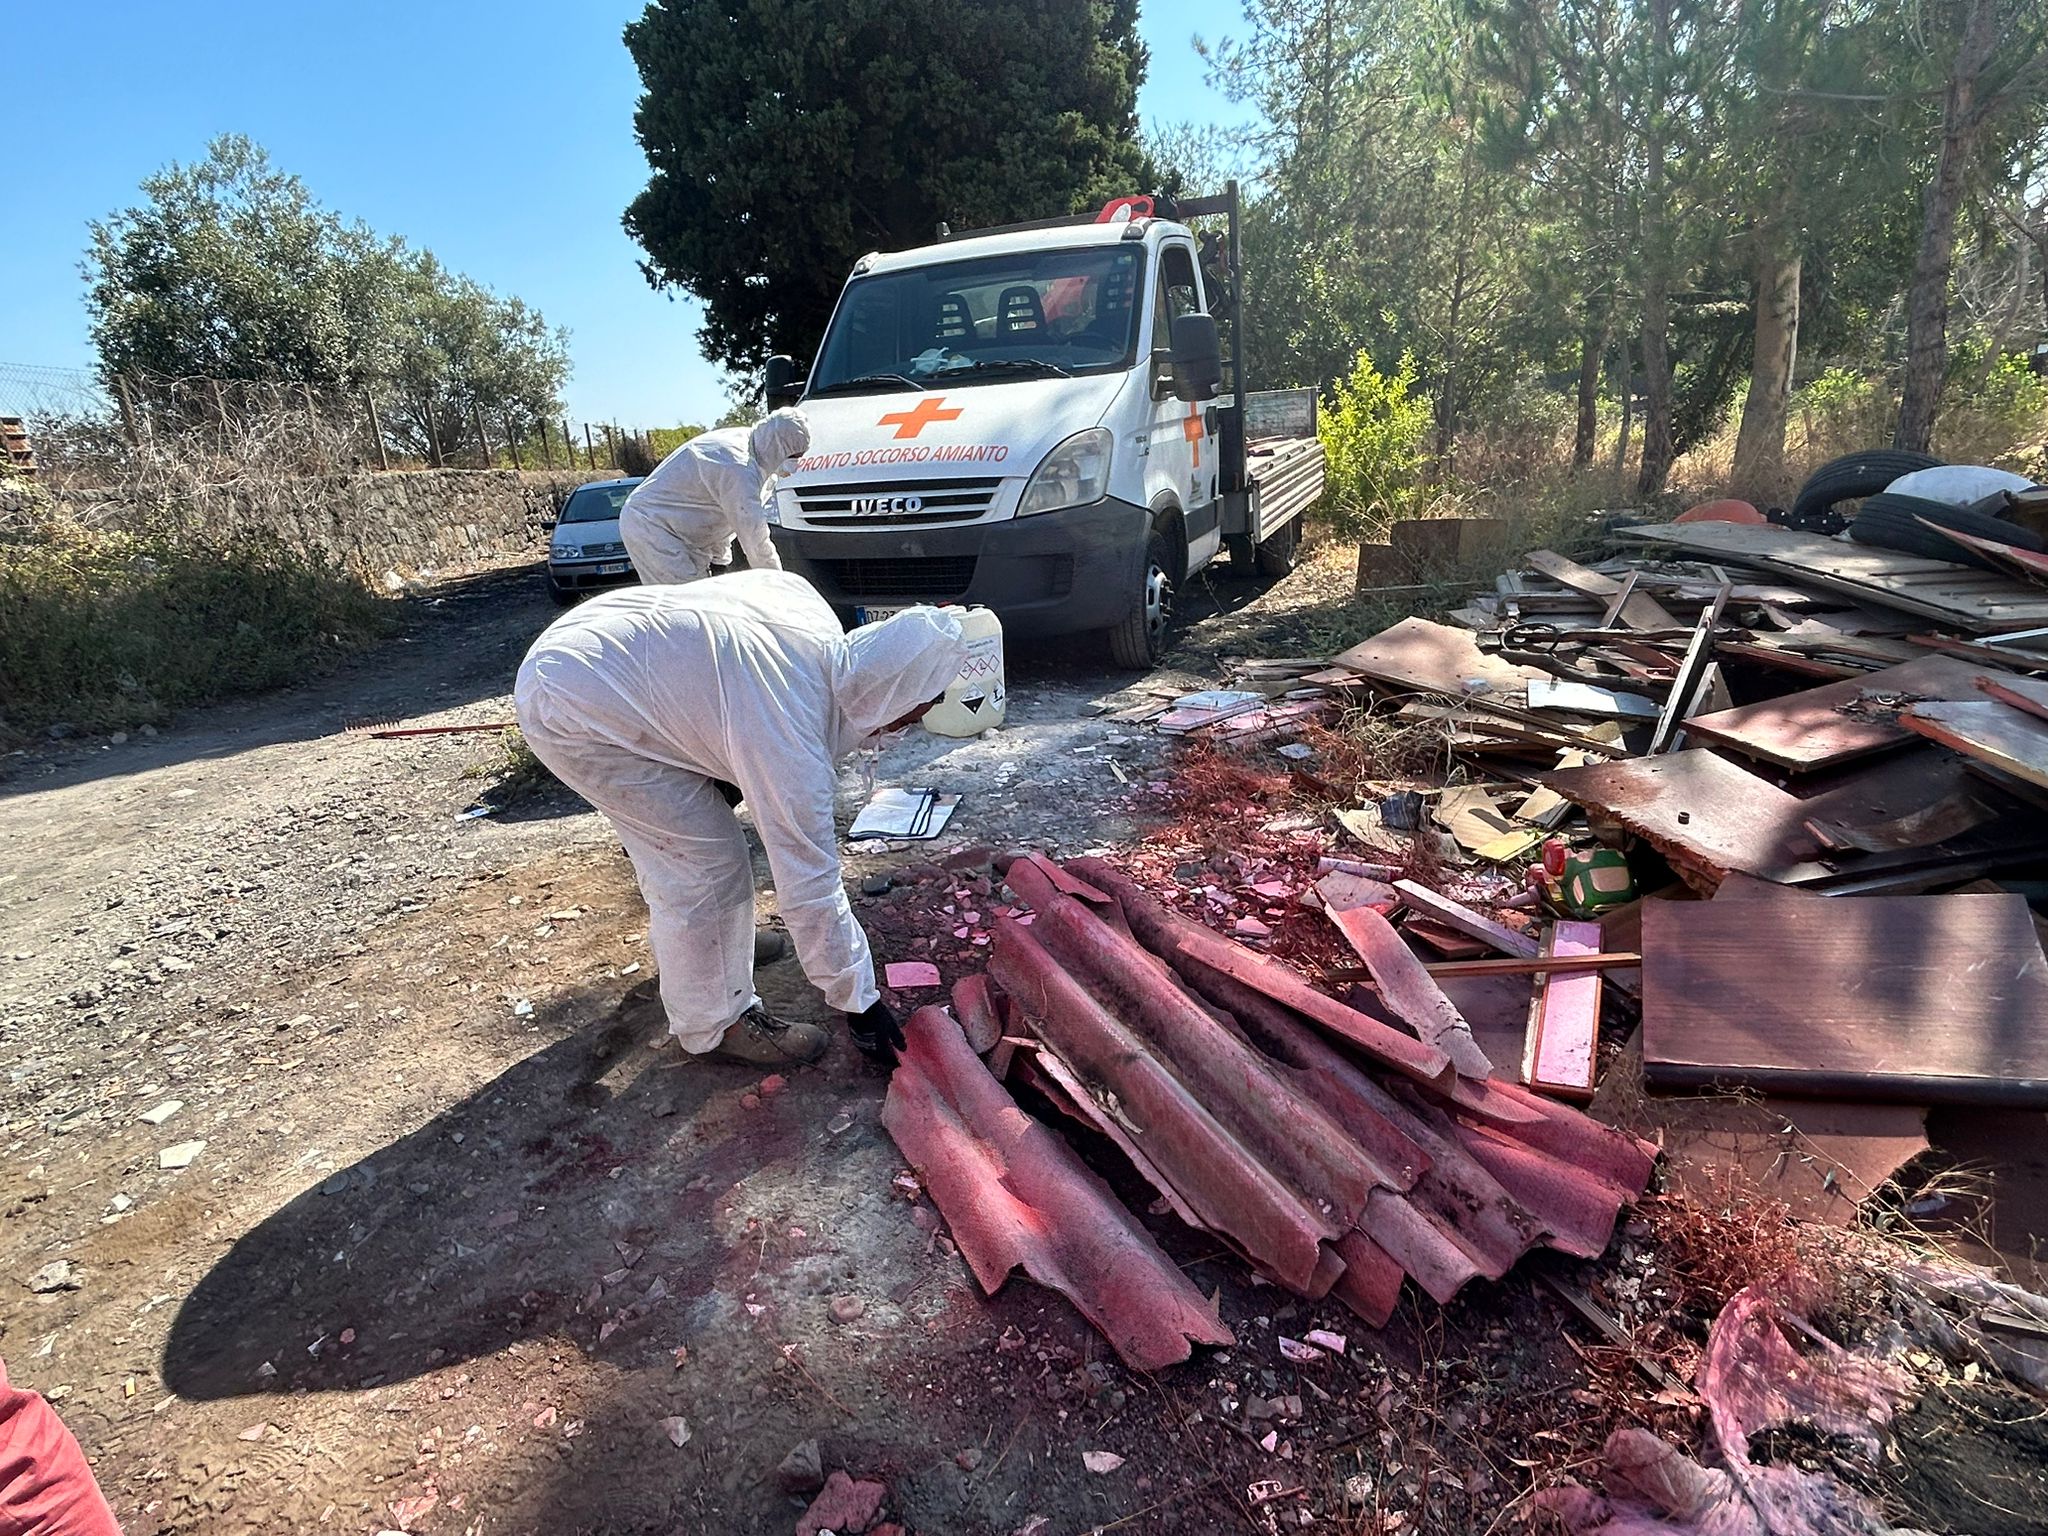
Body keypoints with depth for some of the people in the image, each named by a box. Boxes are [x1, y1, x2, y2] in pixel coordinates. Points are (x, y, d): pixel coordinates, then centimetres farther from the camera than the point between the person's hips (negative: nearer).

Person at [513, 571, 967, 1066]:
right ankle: (714, 1026, 12)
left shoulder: (806, 603, -7)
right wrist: (859, 1002, -11)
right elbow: (810, 889, -22)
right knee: (709, 867, -6)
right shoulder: (791, 740, -28)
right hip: (574, 710, -9)